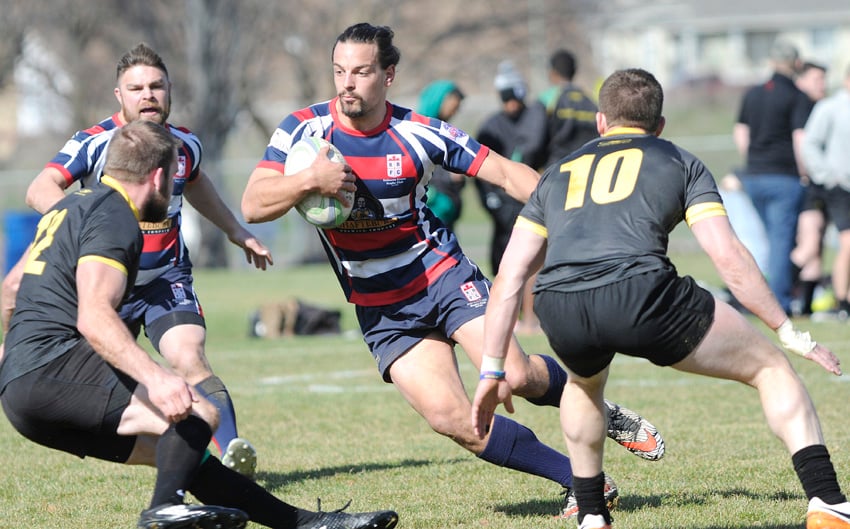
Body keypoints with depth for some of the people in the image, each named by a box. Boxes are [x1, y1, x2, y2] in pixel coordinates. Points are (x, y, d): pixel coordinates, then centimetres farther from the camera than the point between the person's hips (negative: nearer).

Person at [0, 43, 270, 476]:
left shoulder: (185, 145, 0)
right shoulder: (93, 143, -14)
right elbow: (40, 190, -27)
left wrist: (235, 231, 27)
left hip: (167, 281, 1)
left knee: (189, 361, -23)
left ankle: (231, 451, -35)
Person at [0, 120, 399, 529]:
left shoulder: (73, 205, 21)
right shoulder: (114, 218, -10)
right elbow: (94, 317, -26)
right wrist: (154, 376, -38)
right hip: (50, 367, -10)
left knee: (183, 449, 9)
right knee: (197, 414, -20)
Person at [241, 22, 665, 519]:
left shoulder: (420, 132, -10)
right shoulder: (302, 129, -8)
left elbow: (505, 171, -5)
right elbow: (253, 205, -14)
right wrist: (310, 180, -31)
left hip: (443, 275, -1)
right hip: (381, 309, 1)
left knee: (516, 376, -20)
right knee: (450, 417, -14)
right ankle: (583, 481, -2)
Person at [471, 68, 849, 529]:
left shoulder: (558, 175, 32)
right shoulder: (679, 162, 23)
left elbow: (509, 279, 26)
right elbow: (728, 257, 11)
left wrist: (493, 371, 30)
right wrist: (789, 333, 17)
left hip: (558, 313, 4)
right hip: (641, 293, -3)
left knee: (584, 382, 40)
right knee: (770, 368, 15)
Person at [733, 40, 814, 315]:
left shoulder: (752, 94, 12)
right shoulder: (798, 98, -8)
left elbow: (740, 134, 16)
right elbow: (800, 140, -14)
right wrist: (805, 175, -5)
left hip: (753, 176, 6)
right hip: (784, 177, -6)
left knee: (772, 238, 16)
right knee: (783, 239, -4)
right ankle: (779, 302, -7)